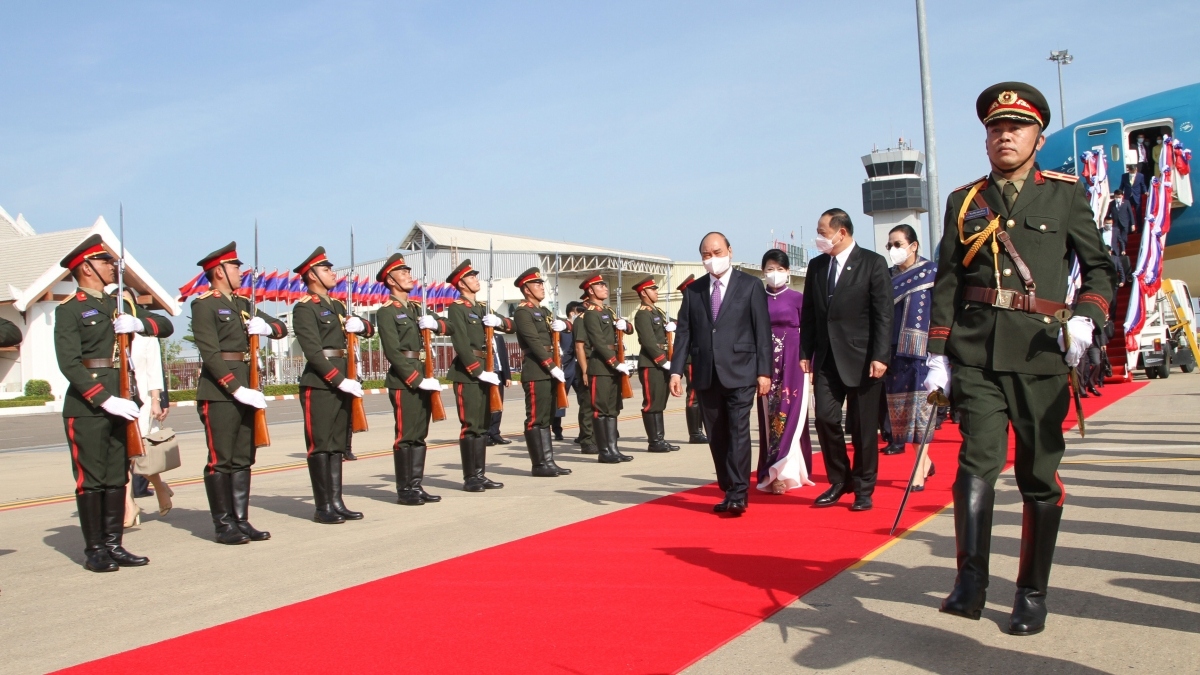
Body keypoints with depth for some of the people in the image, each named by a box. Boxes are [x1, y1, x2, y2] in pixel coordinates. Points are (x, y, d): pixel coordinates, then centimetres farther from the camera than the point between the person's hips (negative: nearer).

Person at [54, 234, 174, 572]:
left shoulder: (119, 305, 15)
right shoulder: (69, 310, -5)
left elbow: (166, 326, 12)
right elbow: (69, 364, -14)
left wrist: (139, 323, -9)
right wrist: (106, 400, -21)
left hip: (121, 401, 6)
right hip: (87, 406, -6)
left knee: (117, 477, 9)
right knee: (91, 479, 0)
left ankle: (114, 544, 16)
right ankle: (94, 550, 7)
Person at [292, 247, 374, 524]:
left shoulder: (336, 306, 18)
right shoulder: (304, 309, -7)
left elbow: (368, 330, 22)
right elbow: (313, 352, -16)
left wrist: (360, 324, -1)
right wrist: (340, 380, -21)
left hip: (341, 382, 8)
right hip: (319, 384, -8)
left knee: (337, 445, 9)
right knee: (320, 446, -2)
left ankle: (336, 503, 14)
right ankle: (323, 507, 3)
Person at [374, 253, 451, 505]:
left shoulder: (418, 308, 17)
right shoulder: (386, 312, -6)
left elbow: (448, 327, 15)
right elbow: (393, 352, -14)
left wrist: (435, 323, -8)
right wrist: (417, 379, -19)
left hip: (423, 378, 7)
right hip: (403, 381, -7)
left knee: (420, 435, 9)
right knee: (405, 436, -4)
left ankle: (416, 486, 15)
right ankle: (404, 491, 3)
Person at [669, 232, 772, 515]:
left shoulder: (750, 286, 2)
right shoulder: (693, 290, 11)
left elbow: (762, 331, -1)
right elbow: (683, 332, 8)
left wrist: (764, 371, -7)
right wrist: (676, 370, -2)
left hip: (740, 373, -4)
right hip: (706, 375, 4)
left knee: (738, 431, -10)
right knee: (717, 437, 7)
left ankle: (738, 495, -8)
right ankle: (728, 491, 15)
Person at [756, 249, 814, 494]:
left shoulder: (798, 298, 2)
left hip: (793, 362, -2)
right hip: (767, 363, 2)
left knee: (790, 414, -6)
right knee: (769, 418, 2)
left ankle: (783, 472, -4)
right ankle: (778, 471, 9)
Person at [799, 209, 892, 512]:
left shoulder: (872, 263, -5)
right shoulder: (816, 266, 11)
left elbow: (884, 314, -9)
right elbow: (808, 313, 13)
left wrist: (880, 356, -14)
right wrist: (805, 352, 6)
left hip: (861, 358, -4)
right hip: (826, 358, 4)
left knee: (863, 427, 3)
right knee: (825, 418, -2)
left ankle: (863, 489, 17)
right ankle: (839, 481, 16)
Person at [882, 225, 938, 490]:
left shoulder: (931, 272, -2)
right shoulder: (888, 276, 12)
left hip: (921, 350, -5)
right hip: (895, 352, 5)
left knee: (919, 406, -4)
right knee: (901, 408, 8)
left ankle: (919, 472, 1)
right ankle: (925, 461, 24)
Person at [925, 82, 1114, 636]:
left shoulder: (1066, 194, 8)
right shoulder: (963, 201, 12)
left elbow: (1099, 265, 9)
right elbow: (946, 283, 12)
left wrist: (1086, 318, -11)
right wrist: (938, 357, 6)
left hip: (1041, 355, 0)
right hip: (976, 355, 1)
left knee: (1039, 477, 6)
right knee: (978, 462, -15)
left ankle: (1032, 593, 18)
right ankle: (970, 582, -12)